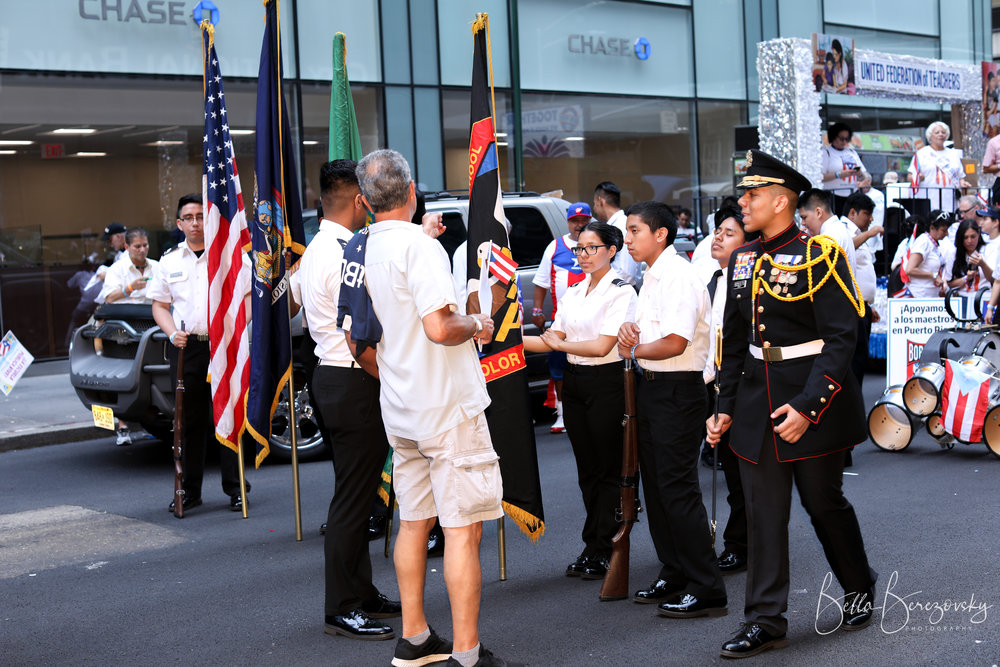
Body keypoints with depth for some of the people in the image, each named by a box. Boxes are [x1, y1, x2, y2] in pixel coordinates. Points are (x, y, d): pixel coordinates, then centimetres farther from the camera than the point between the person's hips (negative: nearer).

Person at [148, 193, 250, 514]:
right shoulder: (169, 261, 13)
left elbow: (251, 295, 3)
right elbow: (159, 305, 16)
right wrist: (172, 333, -3)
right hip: (186, 348, 3)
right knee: (190, 420, 7)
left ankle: (235, 488, 6)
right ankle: (189, 490, 14)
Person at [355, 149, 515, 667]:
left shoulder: (364, 250, 7)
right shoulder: (418, 245, -17)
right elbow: (439, 328, -24)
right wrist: (477, 326, -5)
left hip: (400, 410, 8)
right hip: (447, 408, -8)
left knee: (413, 522, 16)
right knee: (462, 529, -3)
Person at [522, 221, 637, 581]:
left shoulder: (621, 292, -8)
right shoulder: (572, 293, 14)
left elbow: (602, 346, -15)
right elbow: (553, 339, 9)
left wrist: (560, 345, -5)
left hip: (607, 383, -7)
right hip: (574, 383, 7)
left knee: (608, 468, 0)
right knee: (587, 469, 10)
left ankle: (601, 551, 6)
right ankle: (593, 548, 18)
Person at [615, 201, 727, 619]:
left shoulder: (679, 276, -17)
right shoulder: (652, 277, 15)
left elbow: (675, 342, -25)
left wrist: (634, 349, -9)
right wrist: (629, 330, 1)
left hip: (678, 390, -10)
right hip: (651, 387, 10)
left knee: (678, 488, -8)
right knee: (656, 486, 14)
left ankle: (707, 589, -2)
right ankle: (674, 576, 25)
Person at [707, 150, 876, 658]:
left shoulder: (819, 255, -11)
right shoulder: (742, 260, 9)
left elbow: (841, 339, -15)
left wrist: (808, 406, -22)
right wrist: (725, 406, 9)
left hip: (814, 400, -5)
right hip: (757, 401, 5)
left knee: (823, 501, 9)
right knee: (763, 512, 5)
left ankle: (860, 588, 34)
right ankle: (765, 621, 11)